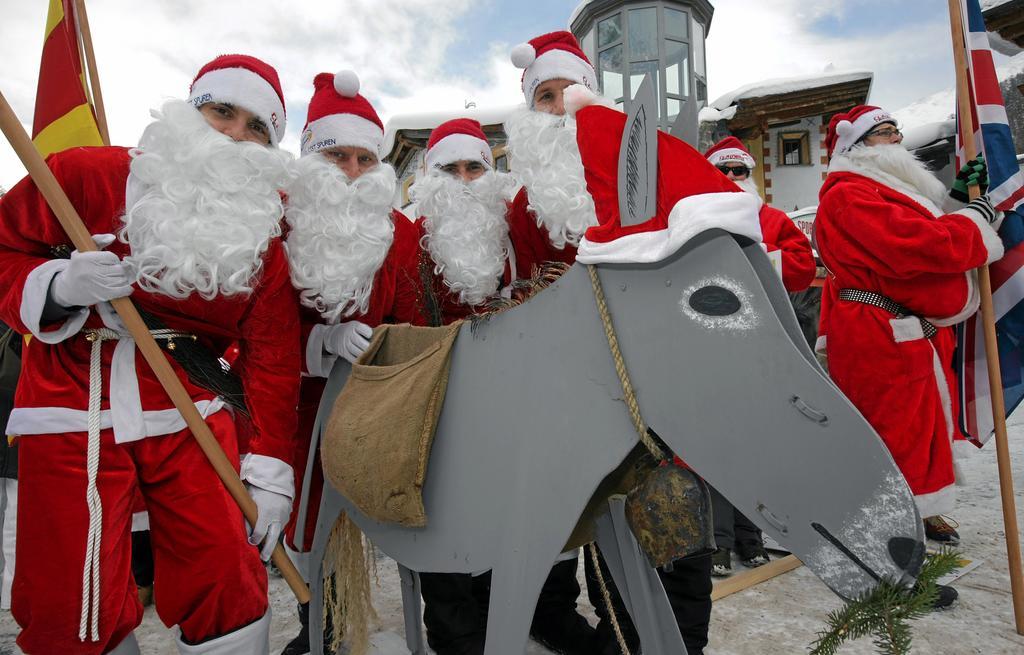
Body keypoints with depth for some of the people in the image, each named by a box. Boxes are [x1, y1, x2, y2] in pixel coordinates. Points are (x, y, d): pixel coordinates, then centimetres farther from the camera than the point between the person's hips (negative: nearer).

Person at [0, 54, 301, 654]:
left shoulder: (263, 234, -1)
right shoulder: (87, 175, -6)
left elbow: (271, 357, -1)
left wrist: (270, 470, -4)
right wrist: (58, 286, -19)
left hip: (188, 416, 1)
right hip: (74, 413, -1)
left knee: (226, 583, 3)